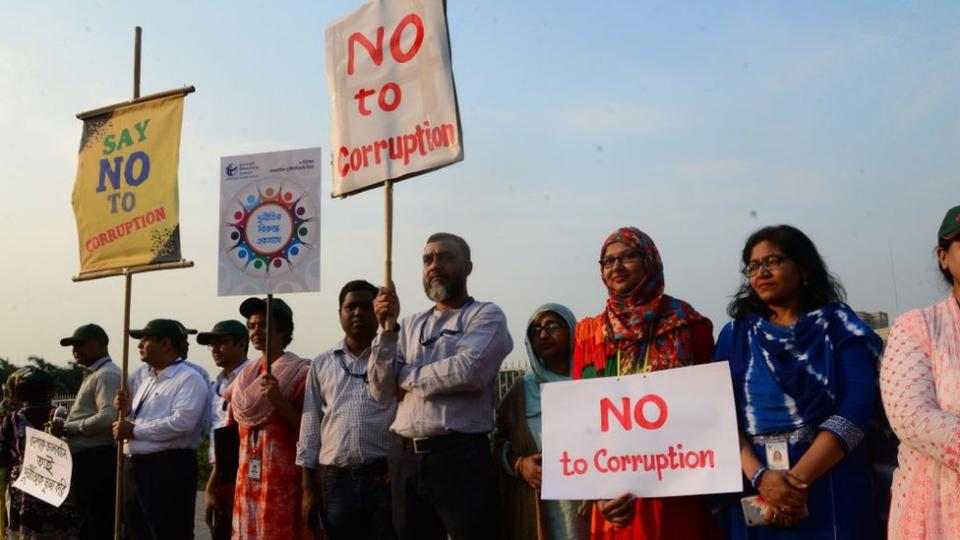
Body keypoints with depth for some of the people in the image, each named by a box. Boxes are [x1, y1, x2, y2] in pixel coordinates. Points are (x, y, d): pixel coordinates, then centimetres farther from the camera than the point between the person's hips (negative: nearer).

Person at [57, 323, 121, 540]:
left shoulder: (107, 374, -12)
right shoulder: (92, 374, 21)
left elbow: (108, 417, -25)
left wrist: (67, 428, -18)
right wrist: (66, 424, 11)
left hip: (96, 461, -10)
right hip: (86, 459, 10)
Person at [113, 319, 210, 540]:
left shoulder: (189, 379, -10)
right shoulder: (146, 380, 19)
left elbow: (181, 422, -24)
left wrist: (134, 430, -17)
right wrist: (128, 411, 3)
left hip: (169, 470, -9)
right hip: (135, 467, 9)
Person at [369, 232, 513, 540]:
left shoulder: (486, 315, 0)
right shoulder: (411, 325, 15)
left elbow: (468, 370, -19)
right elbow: (381, 391, 8)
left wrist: (406, 376, -4)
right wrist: (387, 328, -3)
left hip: (461, 457, -5)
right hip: (405, 460, 5)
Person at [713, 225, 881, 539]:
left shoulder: (838, 324, 2)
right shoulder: (736, 334, 6)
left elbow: (856, 405, -9)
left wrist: (798, 478, -18)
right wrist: (759, 476, -18)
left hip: (833, 489, -1)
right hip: (754, 491, 2)